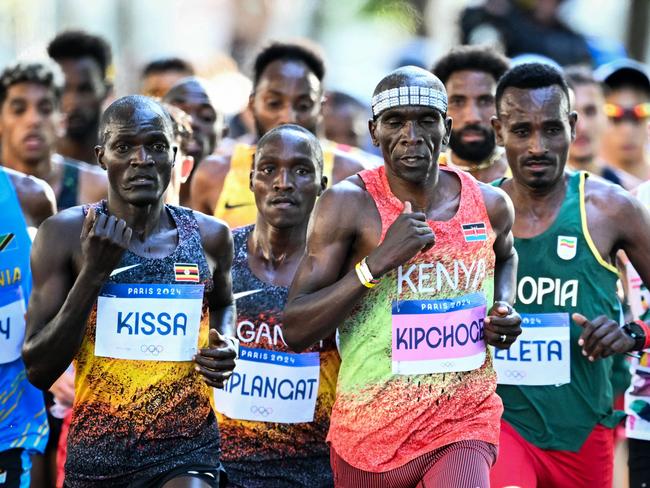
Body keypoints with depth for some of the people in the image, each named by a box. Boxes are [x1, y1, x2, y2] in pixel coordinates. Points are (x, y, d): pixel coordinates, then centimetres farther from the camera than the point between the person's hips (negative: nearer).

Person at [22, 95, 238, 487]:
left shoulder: (210, 237, 2)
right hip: (96, 454, 0)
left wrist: (225, 346, 4)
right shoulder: (66, 234, -5)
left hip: (187, 452, 0)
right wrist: (93, 272, -16)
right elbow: (40, 372, -8)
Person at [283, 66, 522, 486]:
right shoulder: (348, 204, -10)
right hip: (369, 432, -1)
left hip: (463, 424, 1)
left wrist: (503, 309, 6)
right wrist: (377, 261, -23)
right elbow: (296, 332, -14)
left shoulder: (490, 205, 1)